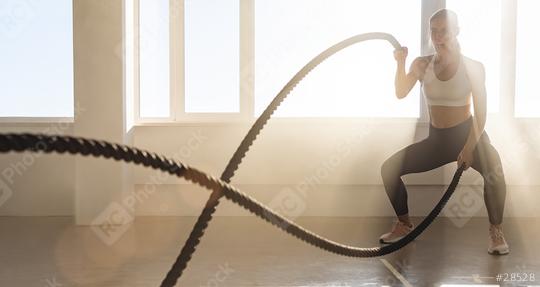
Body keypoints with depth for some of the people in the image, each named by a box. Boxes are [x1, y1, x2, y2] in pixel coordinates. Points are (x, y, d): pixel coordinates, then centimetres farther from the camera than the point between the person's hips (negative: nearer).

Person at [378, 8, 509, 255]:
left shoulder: (473, 67, -5)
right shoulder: (422, 65, 2)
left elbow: (481, 113, -9)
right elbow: (401, 94, -13)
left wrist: (469, 148, -20)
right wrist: (401, 63, -27)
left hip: (468, 134, -3)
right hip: (436, 140, 3)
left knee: (494, 172, -33)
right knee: (389, 168, -9)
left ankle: (496, 231, -11)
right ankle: (404, 224, 9)